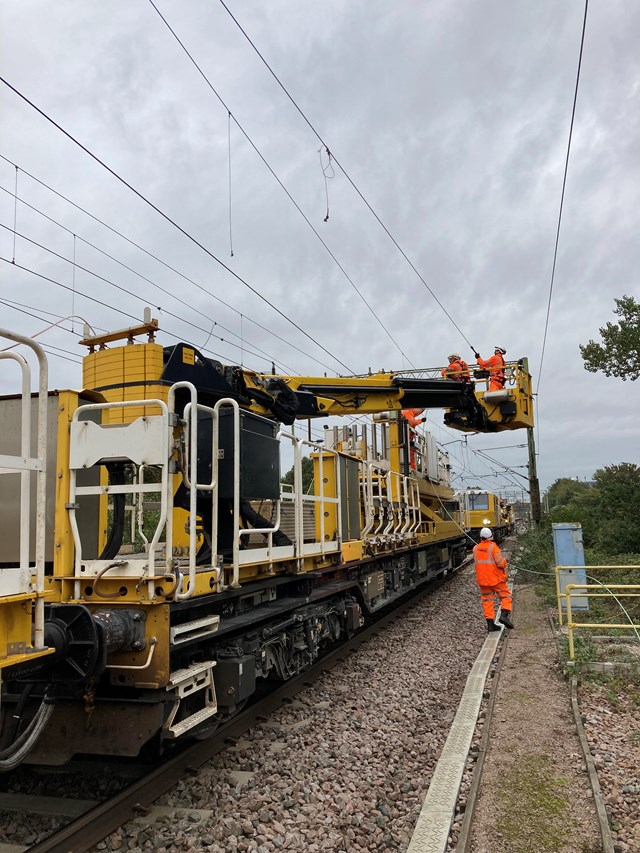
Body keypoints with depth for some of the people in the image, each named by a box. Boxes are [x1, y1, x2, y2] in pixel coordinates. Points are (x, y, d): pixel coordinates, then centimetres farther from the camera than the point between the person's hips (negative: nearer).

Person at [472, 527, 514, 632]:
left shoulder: (476, 548, 4)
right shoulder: (493, 546, -12)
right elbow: (500, 563, -16)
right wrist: (505, 562, 4)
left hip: (482, 579, 4)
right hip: (495, 578, -4)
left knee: (487, 600, 8)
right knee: (506, 596, 8)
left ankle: (490, 624, 5)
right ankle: (504, 615, -13)